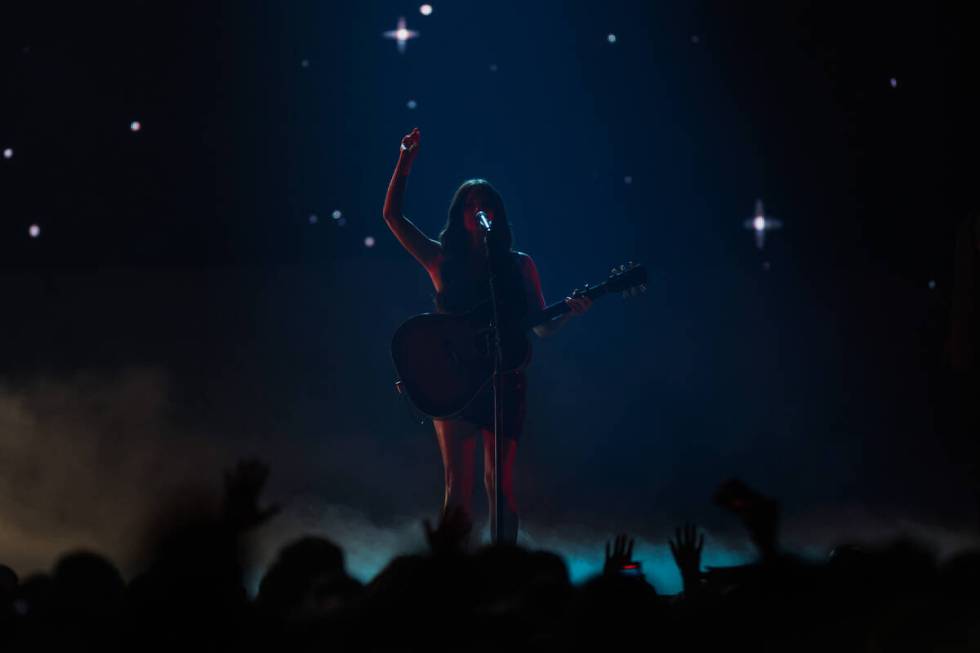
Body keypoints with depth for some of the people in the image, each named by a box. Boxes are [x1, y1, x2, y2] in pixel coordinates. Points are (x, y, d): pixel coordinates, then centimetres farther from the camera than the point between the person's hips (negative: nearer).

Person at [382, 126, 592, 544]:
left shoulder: (518, 265, 8)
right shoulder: (442, 260, 6)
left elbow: (542, 327, 8)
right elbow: (392, 216, 1)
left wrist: (568, 313, -12)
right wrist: (405, 165, -7)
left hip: (504, 383, 1)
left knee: (501, 484, 1)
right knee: (458, 486, -6)